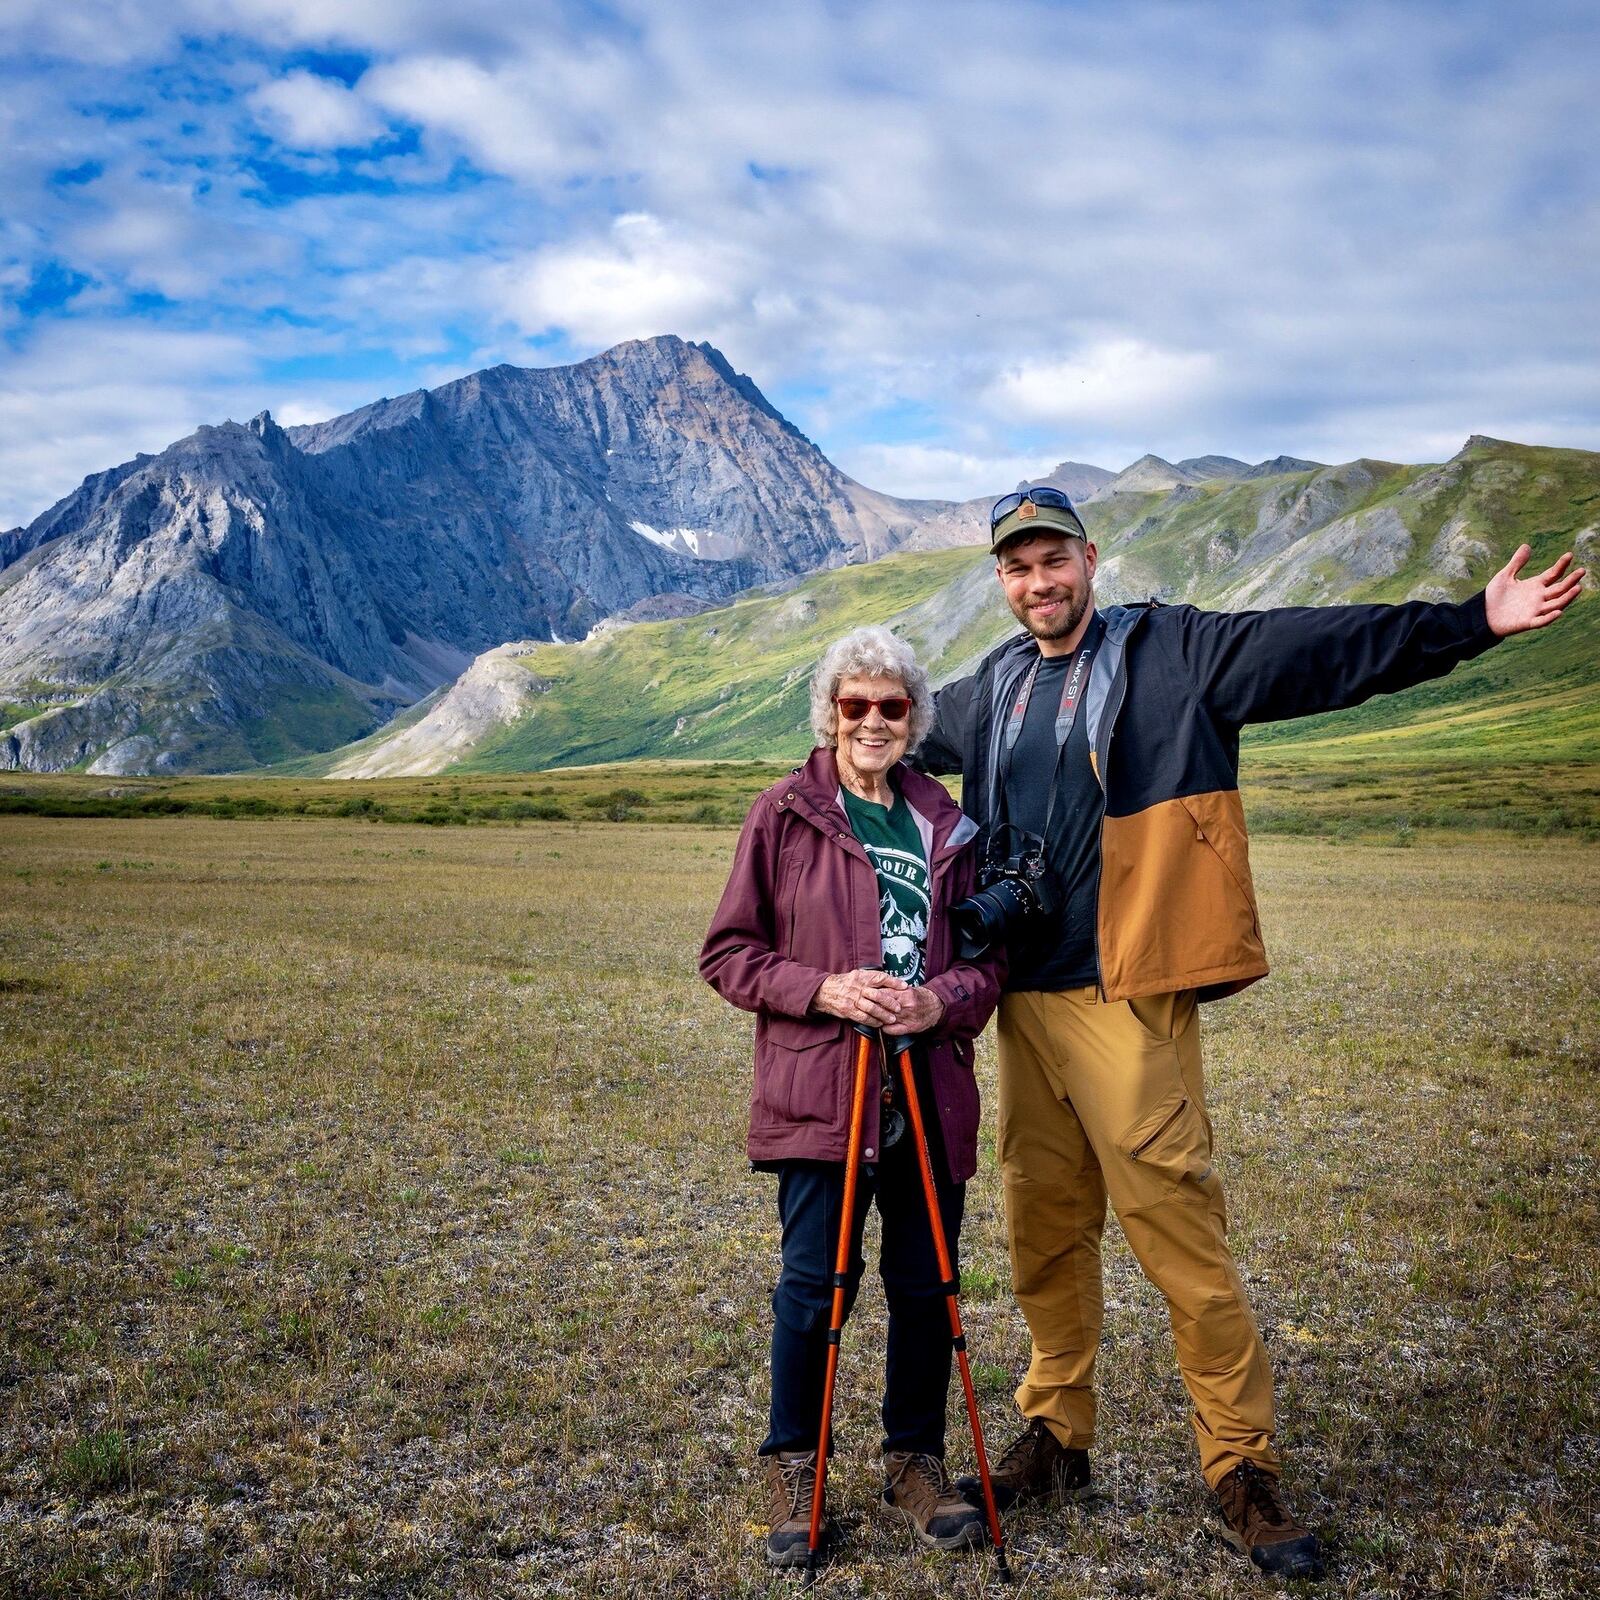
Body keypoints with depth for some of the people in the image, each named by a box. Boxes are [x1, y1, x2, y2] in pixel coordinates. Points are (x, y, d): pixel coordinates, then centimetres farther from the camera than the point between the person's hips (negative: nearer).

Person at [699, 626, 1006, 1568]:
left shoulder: (946, 823, 9)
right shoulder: (785, 815, -1)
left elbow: (988, 956, 12)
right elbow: (728, 954, 0)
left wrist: (943, 1000, -10)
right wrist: (823, 990, -15)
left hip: (932, 1090, 3)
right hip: (819, 1091, -3)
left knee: (925, 1285, 9)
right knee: (814, 1282, 1)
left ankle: (917, 1461, 28)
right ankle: (794, 1467, 21)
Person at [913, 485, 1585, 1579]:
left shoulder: (1173, 653, -1)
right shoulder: (992, 691, 15)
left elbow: (1323, 648, -11)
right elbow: (914, 733, 36)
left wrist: (1471, 624, -19)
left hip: (1127, 998, -5)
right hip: (1026, 999, 5)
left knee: (1179, 1229, -5)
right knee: (1045, 1232, 12)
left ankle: (1244, 1468, 10)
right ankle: (1058, 1438, 28)